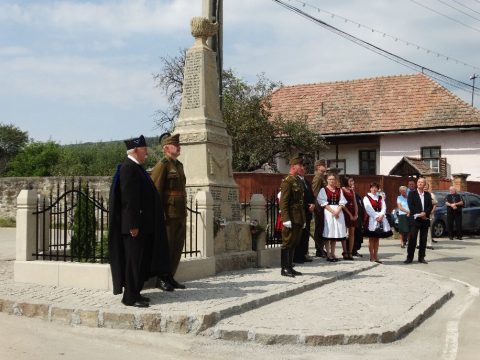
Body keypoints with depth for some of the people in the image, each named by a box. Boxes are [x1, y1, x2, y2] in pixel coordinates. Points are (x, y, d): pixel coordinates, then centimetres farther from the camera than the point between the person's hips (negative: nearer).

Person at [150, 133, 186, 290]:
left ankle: (170, 278, 20)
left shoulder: (179, 165, 17)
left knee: (178, 248, 11)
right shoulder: (162, 165, -10)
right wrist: (160, 214, -18)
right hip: (169, 215, -8)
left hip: (180, 215, 8)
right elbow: (155, 191, -15)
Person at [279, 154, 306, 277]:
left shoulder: (299, 181, 17)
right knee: (287, 243, -2)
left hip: (299, 219, 9)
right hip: (291, 219, -9)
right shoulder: (287, 181, -10)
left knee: (294, 244, 12)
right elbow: (283, 202, -16)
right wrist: (286, 219, -22)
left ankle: (290, 267, 19)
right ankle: (284, 268, 3)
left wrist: (304, 219, 19)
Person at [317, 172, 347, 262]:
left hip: (338, 212, 4)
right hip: (328, 212, -4)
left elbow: (342, 202, 4)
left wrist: (337, 210, -13)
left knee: (336, 233, 6)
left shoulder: (339, 190, 12)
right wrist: (332, 211, -16)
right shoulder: (323, 190, 0)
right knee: (328, 232, -4)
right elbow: (323, 202, -9)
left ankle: (332, 253, 12)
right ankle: (328, 254, -1)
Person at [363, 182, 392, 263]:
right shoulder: (366, 198, 0)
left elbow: (384, 207, 4)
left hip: (381, 219, 5)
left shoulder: (380, 198, 16)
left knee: (377, 239, 6)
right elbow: (368, 209, -10)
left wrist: (381, 215, -14)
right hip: (372, 219, -5)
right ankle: (372, 257, 2)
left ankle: (375, 256, 9)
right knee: (371, 239, -1)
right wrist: (376, 217, -16)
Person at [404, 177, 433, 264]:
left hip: (425, 219, 3)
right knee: (412, 239, -5)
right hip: (415, 219, -3)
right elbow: (411, 206, -7)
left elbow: (430, 206, 5)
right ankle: (409, 258, -2)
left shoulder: (428, 194, 13)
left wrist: (425, 213, -13)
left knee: (423, 239, 5)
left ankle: (421, 258, 11)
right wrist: (419, 214, -15)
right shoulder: (412, 194, 2)